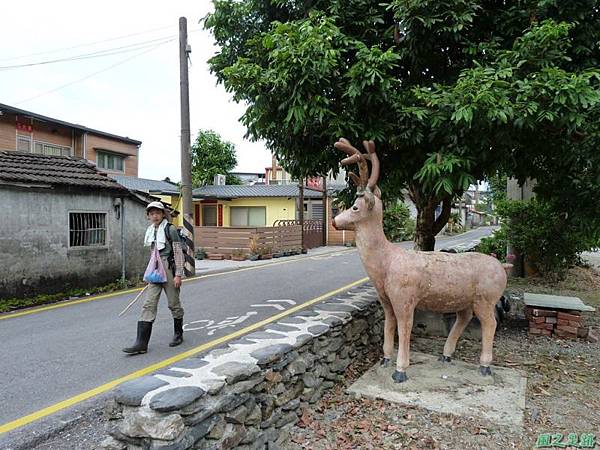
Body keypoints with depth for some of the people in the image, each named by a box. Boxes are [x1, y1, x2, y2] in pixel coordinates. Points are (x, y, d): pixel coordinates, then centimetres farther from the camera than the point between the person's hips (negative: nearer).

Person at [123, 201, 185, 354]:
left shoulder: (170, 229, -9)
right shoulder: (150, 231, 11)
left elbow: (178, 252, -11)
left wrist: (178, 274, -15)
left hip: (169, 269, -6)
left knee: (174, 304, 6)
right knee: (149, 305, -1)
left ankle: (178, 334, 27)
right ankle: (141, 343, -1)